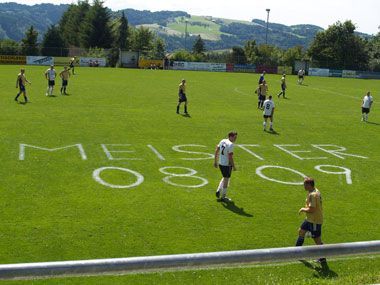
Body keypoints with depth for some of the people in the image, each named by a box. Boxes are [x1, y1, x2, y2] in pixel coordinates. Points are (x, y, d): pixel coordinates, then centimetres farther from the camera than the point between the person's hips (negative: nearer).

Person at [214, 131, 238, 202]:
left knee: (224, 178, 26)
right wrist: (233, 166, -13)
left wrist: (215, 161, 18)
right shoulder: (230, 144, -18)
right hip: (227, 164, -8)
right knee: (226, 179, 6)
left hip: (220, 163, 8)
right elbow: (230, 156, -21)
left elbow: (216, 150, 11)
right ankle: (223, 197, 15)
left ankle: (218, 191, 20)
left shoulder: (222, 141, 6)